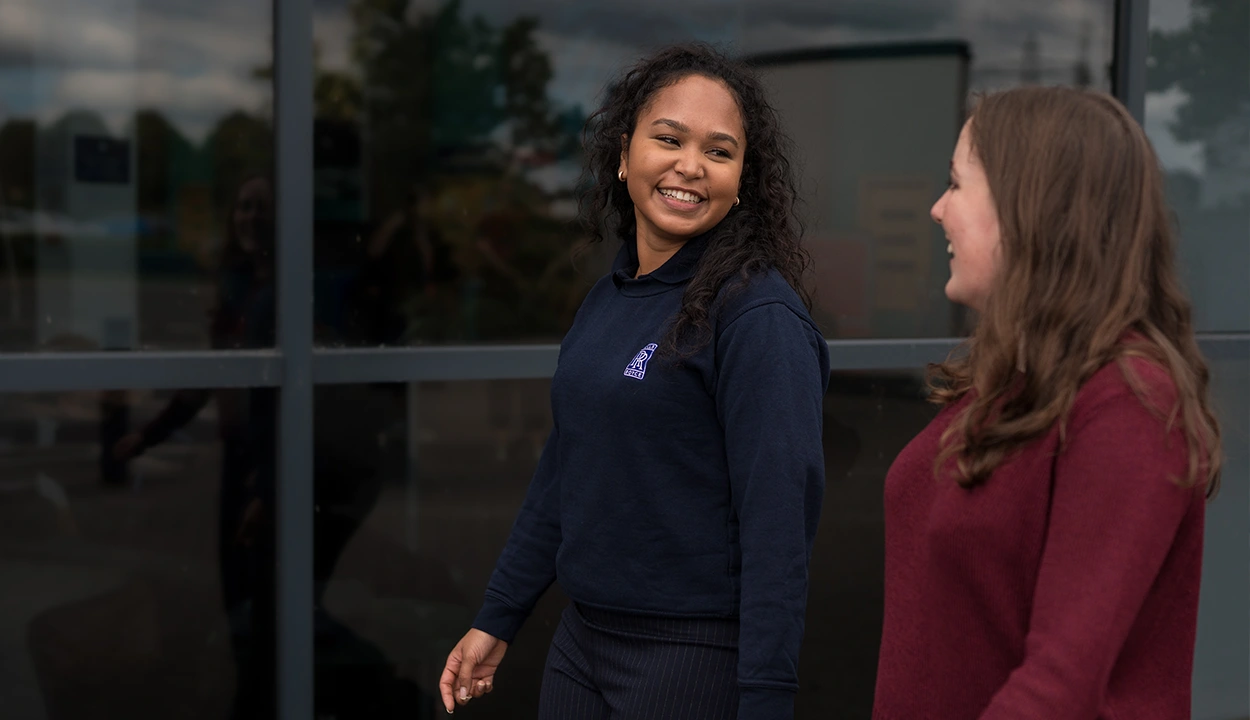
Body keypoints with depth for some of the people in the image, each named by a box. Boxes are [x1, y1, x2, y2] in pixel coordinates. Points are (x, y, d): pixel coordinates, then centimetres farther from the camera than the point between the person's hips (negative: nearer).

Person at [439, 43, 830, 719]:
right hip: (580, 640, 7)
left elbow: (778, 525, -19)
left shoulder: (758, 316, -15)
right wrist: (495, 620, 17)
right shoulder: (605, 301, 8)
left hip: (697, 659, -7)